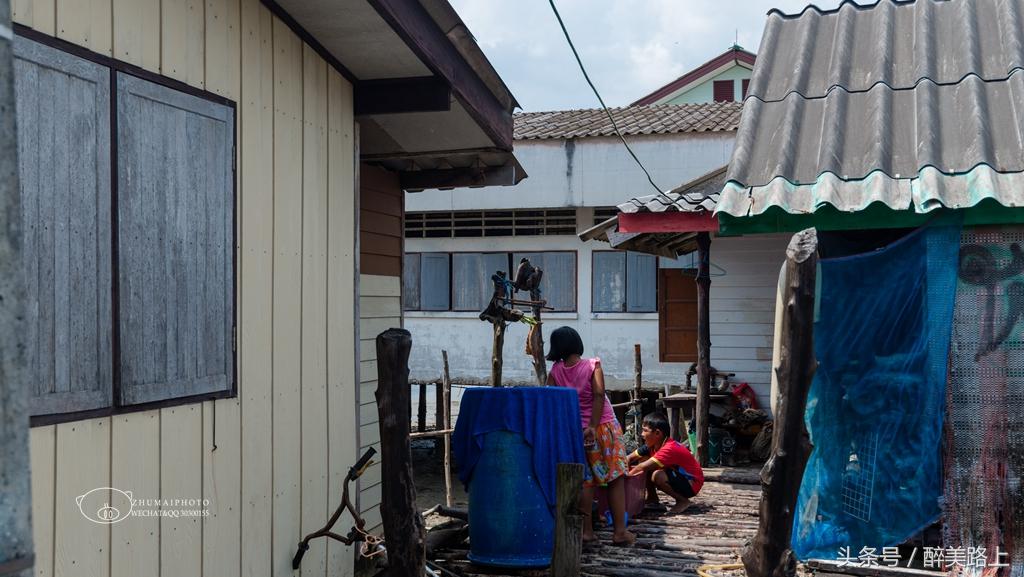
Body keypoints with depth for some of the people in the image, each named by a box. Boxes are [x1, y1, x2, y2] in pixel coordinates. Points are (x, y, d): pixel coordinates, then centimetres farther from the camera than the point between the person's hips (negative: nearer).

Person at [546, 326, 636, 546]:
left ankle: (587, 530, 10)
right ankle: (620, 531, 5)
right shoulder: (592, 365, -5)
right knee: (615, 478, 4)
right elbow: (599, 394, -17)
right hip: (604, 427, -3)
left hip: (574, 431, 3)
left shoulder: (555, 371, 1)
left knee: (585, 481, 10)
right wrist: (593, 426, -19)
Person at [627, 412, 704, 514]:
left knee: (657, 476, -33)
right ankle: (652, 497, 8)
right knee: (644, 459, -4)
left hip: (692, 485, -8)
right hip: (678, 477, 8)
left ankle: (683, 501, -10)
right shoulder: (652, 445, -4)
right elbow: (629, 459, -2)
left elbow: (643, 467, -37)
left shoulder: (670, 449, -30)